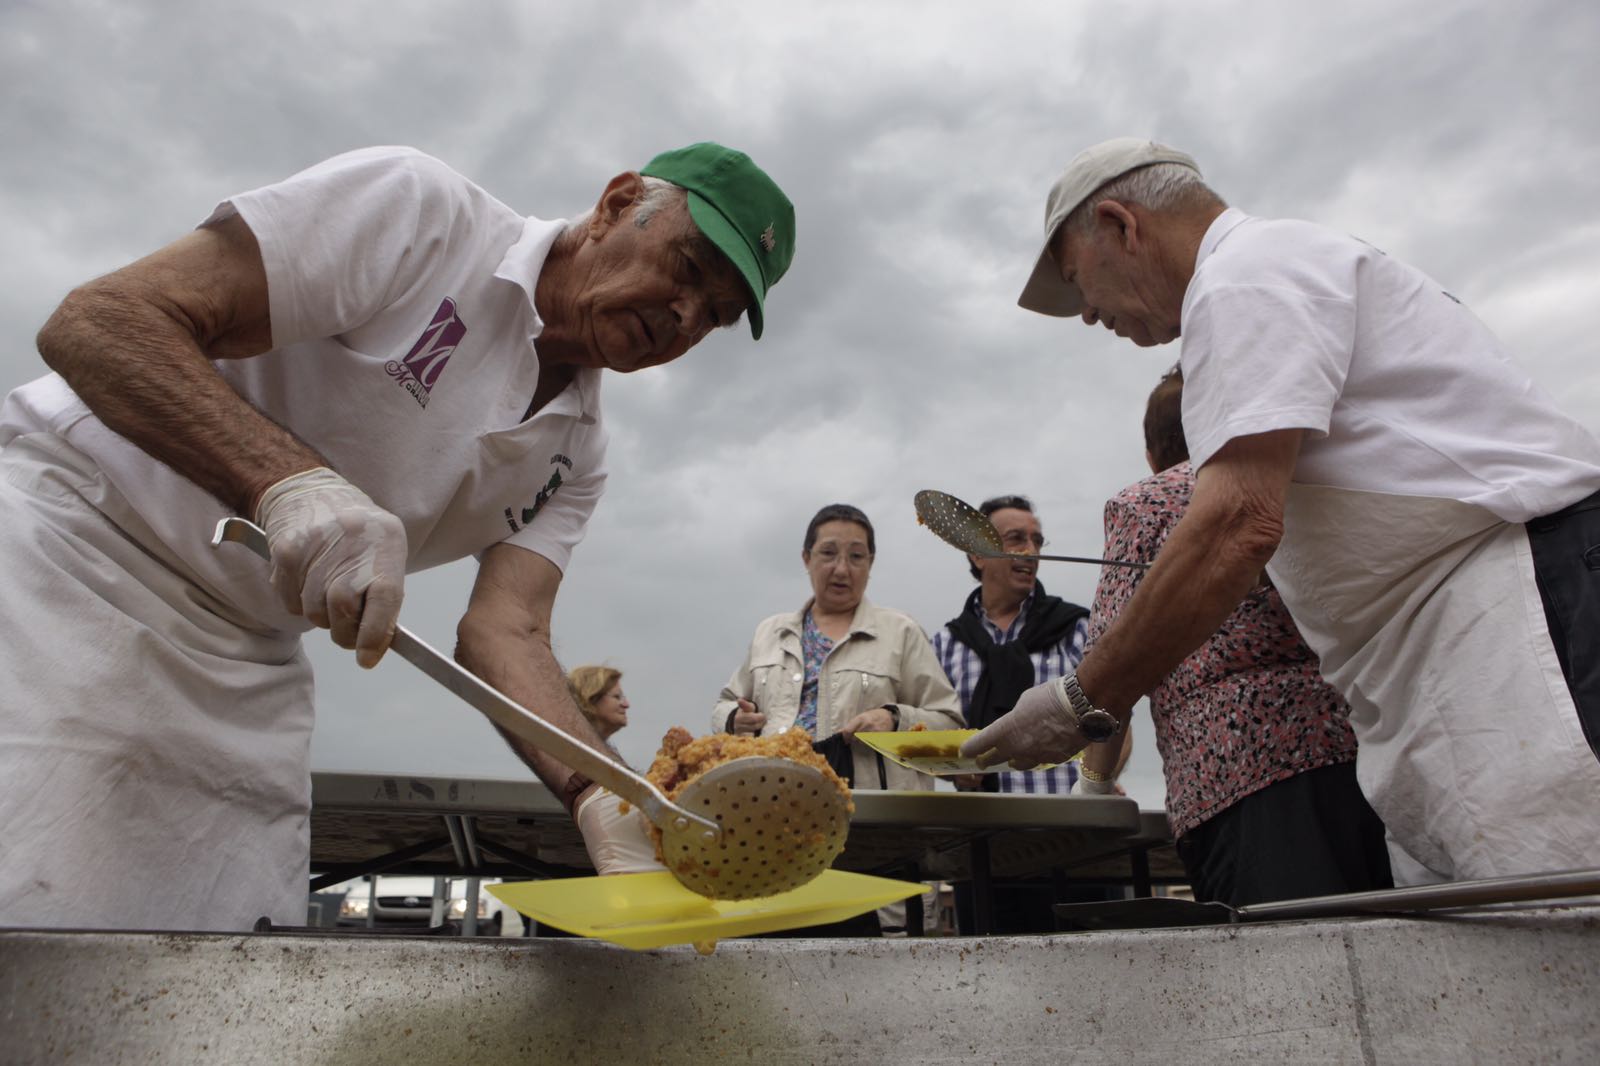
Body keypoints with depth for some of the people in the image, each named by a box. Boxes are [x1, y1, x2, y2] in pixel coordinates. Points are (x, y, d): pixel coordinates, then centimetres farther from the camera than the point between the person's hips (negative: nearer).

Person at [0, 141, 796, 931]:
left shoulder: (576, 459, 2)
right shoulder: (416, 208, -15)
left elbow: (506, 633, -10)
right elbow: (94, 323, -21)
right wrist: (289, 482, -39)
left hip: (243, 669, 6)